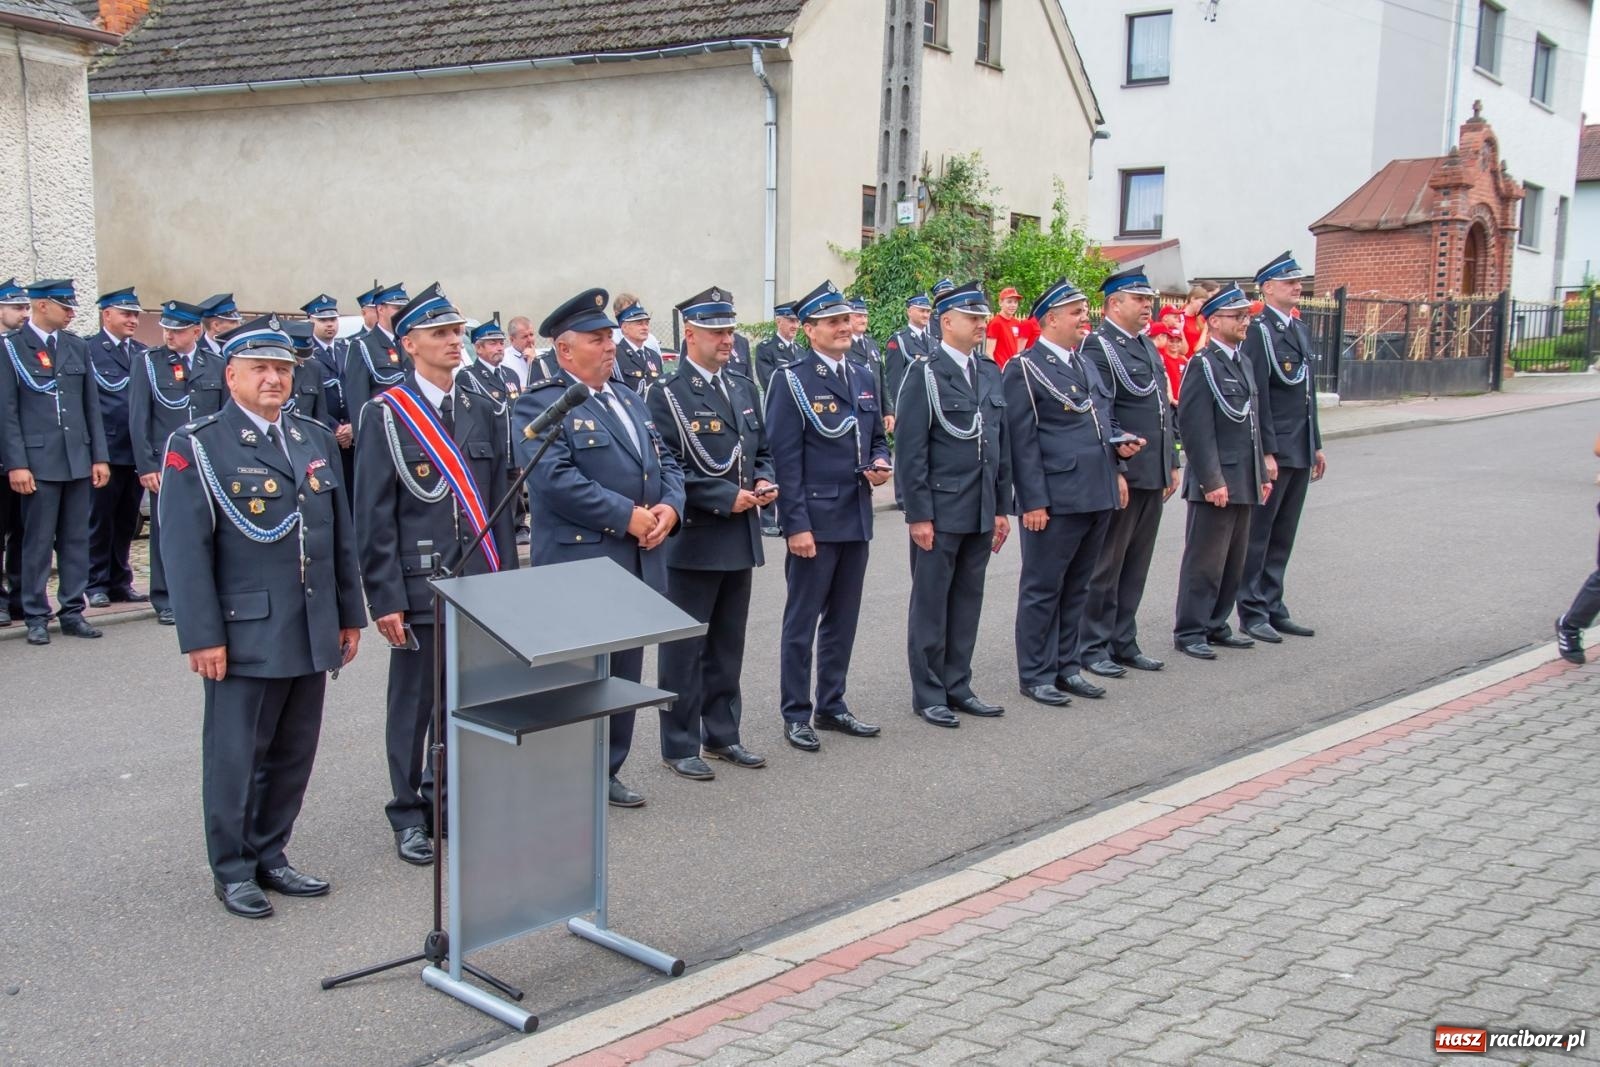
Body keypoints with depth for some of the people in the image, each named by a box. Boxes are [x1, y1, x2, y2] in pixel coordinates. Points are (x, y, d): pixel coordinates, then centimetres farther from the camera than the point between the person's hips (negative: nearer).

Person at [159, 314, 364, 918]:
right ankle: (232, 871, 19)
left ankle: (270, 856, 27)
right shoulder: (196, 447, -5)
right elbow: (185, 550, -9)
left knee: (294, 755, 12)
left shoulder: (317, 440, 12)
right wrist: (202, 637, -13)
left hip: (312, 635, 6)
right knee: (236, 756, 5)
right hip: (244, 636, -5)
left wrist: (349, 616, 14)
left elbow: (341, 535, 15)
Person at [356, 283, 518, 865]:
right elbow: (374, 517, -7)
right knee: (414, 704, 6)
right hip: (419, 587, -4)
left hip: (479, 584, 4)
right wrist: (386, 598, -11)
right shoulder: (384, 415, -5)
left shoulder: (481, 411, 10)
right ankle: (410, 816, 20)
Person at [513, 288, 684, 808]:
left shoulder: (630, 400, 17)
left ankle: (606, 771, 26)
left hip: (637, 566, 8)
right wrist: (627, 516, -20)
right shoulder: (540, 404, -9)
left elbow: (665, 462, 17)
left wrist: (669, 506, -5)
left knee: (624, 676, 14)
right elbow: (555, 478, -21)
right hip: (578, 567, -8)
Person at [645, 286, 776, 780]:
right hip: (693, 540, -7)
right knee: (684, 648, 3)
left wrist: (764, 482, -2)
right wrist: (726, 497, -19)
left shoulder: (743, 388, 12)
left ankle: (722, 735, 27)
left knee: (728, 645, 15)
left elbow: (761, 451, 20)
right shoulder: (666, 394, -10)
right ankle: (679, 746, 13)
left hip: (740, 538, 7)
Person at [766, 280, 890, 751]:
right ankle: (796, 715, 13)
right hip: (814, 520, -6)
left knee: (843, 619, 14)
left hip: (856, 517, 7)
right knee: (802, 620, 3)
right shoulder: (792, 380, -9)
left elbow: (877, 437, 22)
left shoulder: (863, 379, 11)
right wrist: (796, 524, -16)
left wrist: (880, 463, -2)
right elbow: (786, 458, -12)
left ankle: (831, 706, 26)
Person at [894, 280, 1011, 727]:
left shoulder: (991, 373, 11)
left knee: (967, 602, 13)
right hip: (940, 512, -6)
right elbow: (910, 450, -11)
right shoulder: (925, 375, -8)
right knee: (931, 603, 3)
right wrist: (918, 514, -14)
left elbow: (1001, 445, 15)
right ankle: (928, 694, 13)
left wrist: (1002, 508, 12)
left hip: (981, 513, 6)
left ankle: (957, 686, 24)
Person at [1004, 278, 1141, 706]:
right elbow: (1022, 441, -12)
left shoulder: (1087, 363, 16)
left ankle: (1067, 665, 26)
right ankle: (1035, 675, 12)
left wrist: (1119, 446, 4)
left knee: (1077, 587, 15)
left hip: (1098, 495, 8)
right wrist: (1033, 501, -16)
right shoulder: (1024, 369, -8)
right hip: (1056, 501, -8)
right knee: (1043, 589, 2)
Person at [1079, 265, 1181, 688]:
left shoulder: (1148, 346, 16)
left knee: (1136, 565, 14)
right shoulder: (1099, 348, -12)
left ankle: (1123, 643, 23)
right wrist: (1115, 471, -20)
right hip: (1121, 476, -8)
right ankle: (1093, 648, 11)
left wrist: (1172, 463, 17)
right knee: (1106, 566, 2)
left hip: (1153, 476, 8)